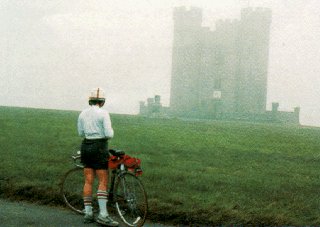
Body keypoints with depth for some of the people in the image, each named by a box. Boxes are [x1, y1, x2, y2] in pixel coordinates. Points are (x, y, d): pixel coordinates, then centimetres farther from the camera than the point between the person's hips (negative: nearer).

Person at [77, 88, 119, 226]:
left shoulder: (82, 114, 6)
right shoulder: (103, 113, -11)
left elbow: (80, 133, 14)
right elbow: (109, 134, -15)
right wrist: (110, 131, 6)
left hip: (86, 146, 6)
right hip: (99, 147, -6)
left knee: (88, 181, 9)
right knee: (103, 182, -3)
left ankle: (88, 213, 12)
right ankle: (103, 215, -7)